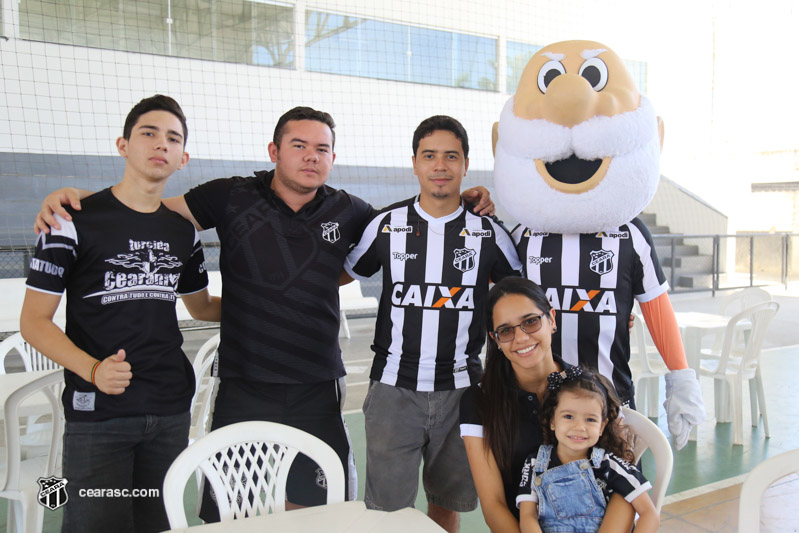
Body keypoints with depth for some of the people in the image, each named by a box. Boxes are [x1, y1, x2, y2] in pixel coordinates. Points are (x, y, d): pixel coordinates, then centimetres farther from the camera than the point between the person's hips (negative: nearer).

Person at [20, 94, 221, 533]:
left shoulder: (184, 231, 9)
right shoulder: (76, 221, -6)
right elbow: (33, 322, -7)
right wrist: (93, 370, -23)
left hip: (171, 412, 5)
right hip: (98, 414, -4)